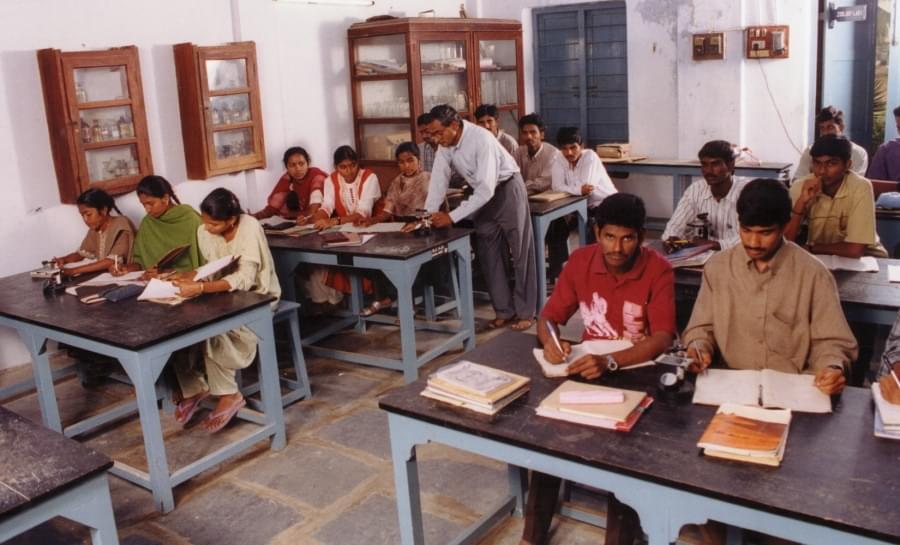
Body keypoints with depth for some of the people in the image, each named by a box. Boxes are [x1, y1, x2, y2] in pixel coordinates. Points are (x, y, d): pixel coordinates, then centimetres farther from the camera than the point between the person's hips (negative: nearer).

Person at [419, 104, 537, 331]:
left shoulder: (481, 139, -32)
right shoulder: (444, 144, -11)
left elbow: (487, 189, -35)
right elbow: (439, 180, -8)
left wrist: (452, 217, -36)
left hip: (506, 189, -7)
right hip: (481, 193, 7)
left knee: (519, 252, 0)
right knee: (488, 253, 7)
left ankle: (525, 312, 9)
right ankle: (504, 310, 16)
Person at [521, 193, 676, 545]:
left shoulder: (658, 270, -14)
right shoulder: (580, 261, -4)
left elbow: (663, 338, -23)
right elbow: (548, 317, 0)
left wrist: (611, 362, -38)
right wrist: (550, 340, -24)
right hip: (587, 367, 3)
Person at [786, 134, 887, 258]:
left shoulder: (861, 188, -21)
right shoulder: (800, 186, -13)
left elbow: (855, 249, -25)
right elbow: (785, 242, -17)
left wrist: (810, 247, -14)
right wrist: (801, 202, -26)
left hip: (863, 258, -2)